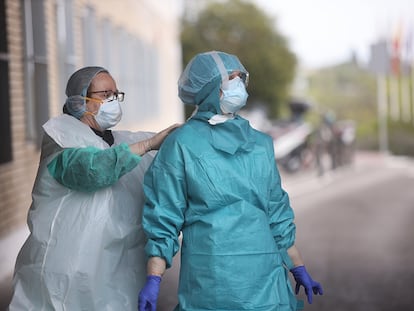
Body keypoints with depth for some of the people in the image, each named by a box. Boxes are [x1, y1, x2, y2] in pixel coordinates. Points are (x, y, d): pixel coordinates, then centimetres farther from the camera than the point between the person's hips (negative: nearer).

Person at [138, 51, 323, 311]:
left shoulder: (261, 144, 12)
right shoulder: (181, 144, -3)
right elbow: (163, 217, -5)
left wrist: (299, 269, 17)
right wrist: (153, 280, -12)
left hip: (265, 279, 5)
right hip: (209, 279, -4)